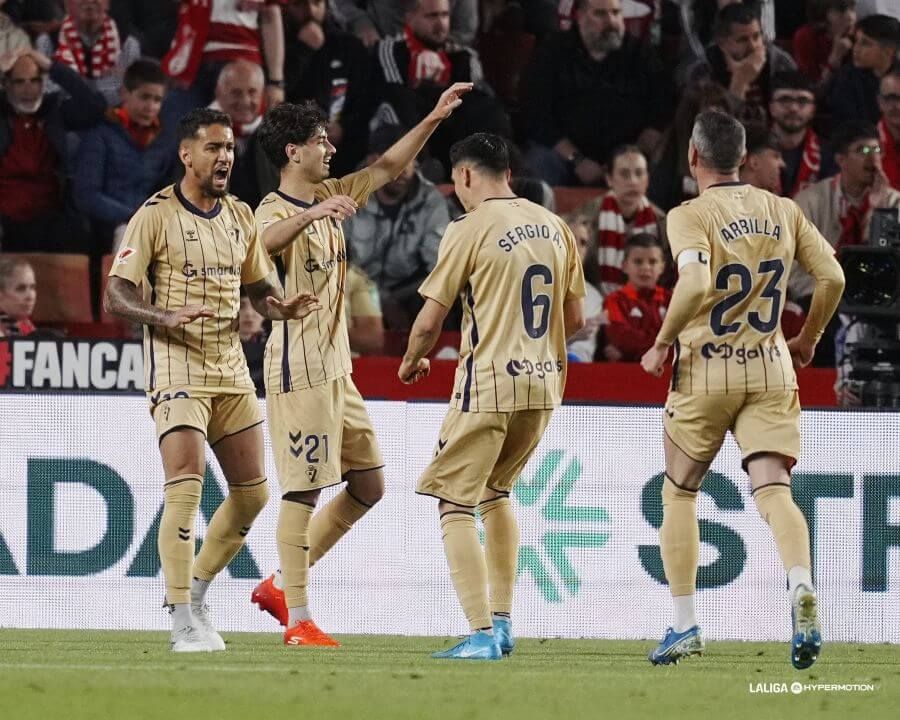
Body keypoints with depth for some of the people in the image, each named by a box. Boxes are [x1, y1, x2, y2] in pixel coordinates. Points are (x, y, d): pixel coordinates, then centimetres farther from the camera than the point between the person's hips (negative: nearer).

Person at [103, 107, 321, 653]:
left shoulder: (240, 215, 12)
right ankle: (183, 622, -15)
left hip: (232, 369, 7)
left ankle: (197, 592, 23)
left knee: (253, 492, 6)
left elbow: (260, 286, 22)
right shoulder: (156, 215, -7)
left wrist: (282, 307, -2)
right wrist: (168, 315, -29)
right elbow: (116, 297, -11)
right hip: (177, 368, -7)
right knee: (186, 485, -18)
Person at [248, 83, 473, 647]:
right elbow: (265, 241, -36)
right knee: (303, 491, -7)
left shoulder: (330, 197, 13)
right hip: (299, 367, -9)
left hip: (337, 368, 9)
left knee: (368, 485, 11)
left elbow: (388, 167, 22)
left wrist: (434, 119, 14)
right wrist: (314, 213, -53)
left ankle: (281, 585, 19)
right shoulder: (277, 208, -12)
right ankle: (298, 619, -3)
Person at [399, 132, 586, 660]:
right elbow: (575, 319, 14)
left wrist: (412, 361, 13)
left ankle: (483, 634, -12)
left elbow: (429, 323, -8)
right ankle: (502, 621, 24)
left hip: (488, 388, -7)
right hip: (544, 384, 7)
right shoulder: (554, 227, 9)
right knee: (496, 492, 25)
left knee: (456, 507, -1)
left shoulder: (469, 230, -10)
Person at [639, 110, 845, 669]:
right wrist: (808, 340, 17)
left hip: (706, 371, -3)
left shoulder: (690, 216, -9)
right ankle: (801, 587, -35)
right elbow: (832, 276, 3)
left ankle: (685, 624, 10)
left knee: (679, 494, 13)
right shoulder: (783, 212, 6)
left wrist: (663, 343, -12)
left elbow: (695, 284, -26)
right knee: (774, 490, -7)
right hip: (770, 371, 3)